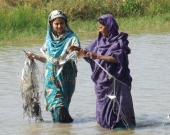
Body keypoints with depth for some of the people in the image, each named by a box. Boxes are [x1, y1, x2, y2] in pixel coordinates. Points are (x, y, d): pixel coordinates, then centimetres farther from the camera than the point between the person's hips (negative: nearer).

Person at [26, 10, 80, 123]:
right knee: (56, 102, -9)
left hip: (66, 76, -3)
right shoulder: (49, 39, 10)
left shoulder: (71, 38, -4)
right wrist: (34, 56, 9)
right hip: (52, 76, 3)